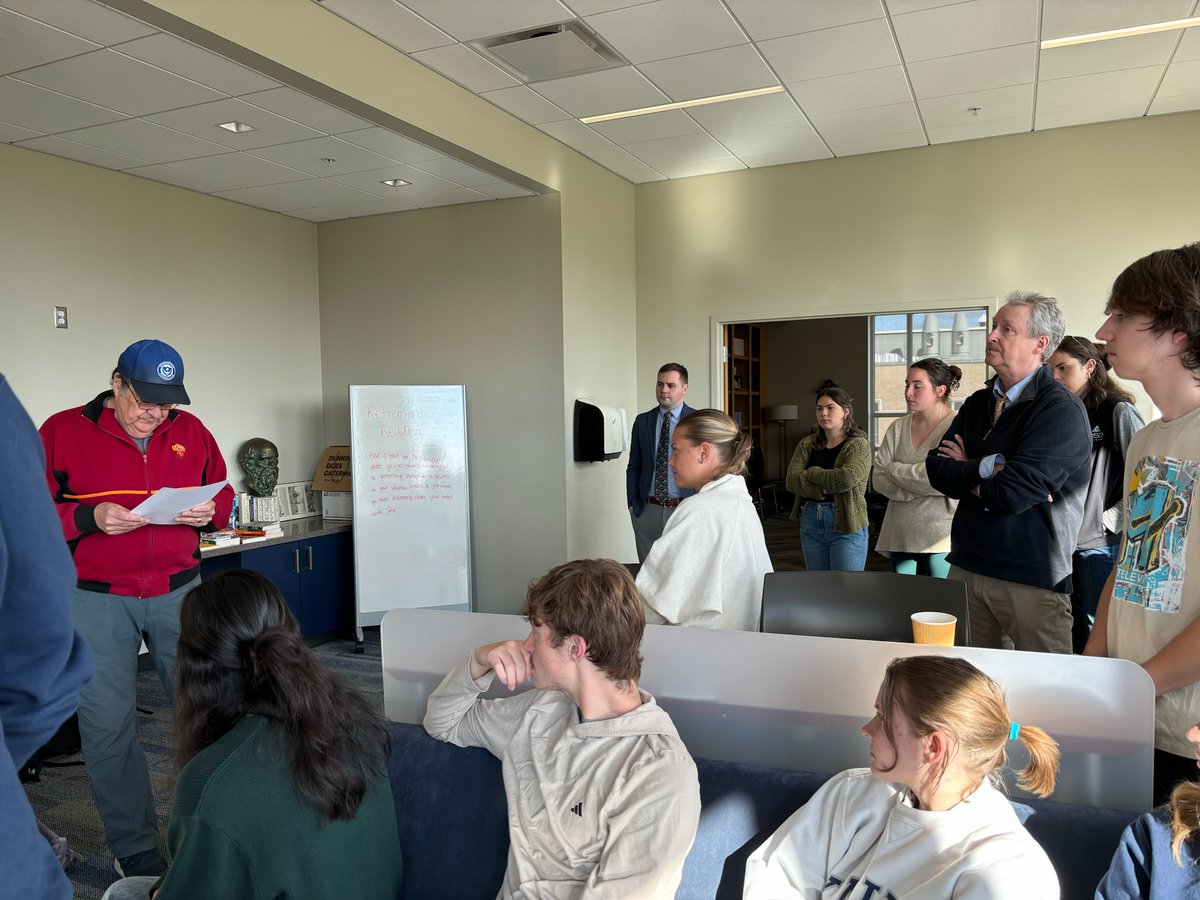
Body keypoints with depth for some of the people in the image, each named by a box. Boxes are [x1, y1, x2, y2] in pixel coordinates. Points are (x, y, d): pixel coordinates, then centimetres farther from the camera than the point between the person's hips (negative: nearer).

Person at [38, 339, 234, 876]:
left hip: (178, 590, 2)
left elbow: (223, 496, 13)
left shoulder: (190, 432, 5)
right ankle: (132, 847, 22)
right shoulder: (63, 432, -4)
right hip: (96, 597, -2)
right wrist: (90, 517, -20)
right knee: (107, 722, 4)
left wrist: (209, 512, -9)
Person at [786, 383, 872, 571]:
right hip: (810, 522, 5)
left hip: (847, 526, -5)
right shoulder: (807, 444, 8)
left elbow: (847, 478, -23)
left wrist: (812, 473, -7)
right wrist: (823, 489, -18)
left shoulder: (859, 445, -5)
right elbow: (791, 481, -4)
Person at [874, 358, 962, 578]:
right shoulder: (898, 428, 9)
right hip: (901, 537, 5)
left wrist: (895, 470, -4)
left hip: (941, 537, -5)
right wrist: (922, 488, -11)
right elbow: (879, 479, 3)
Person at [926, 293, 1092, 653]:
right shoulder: (978, 403, 10)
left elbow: (1013, 492, -23)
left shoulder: (1061, 409, -13)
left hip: (1032, 579, -6)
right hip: (966, 567, 6)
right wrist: (988, 467, -17)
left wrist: (966, 472, -4)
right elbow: (937, 468, 0)